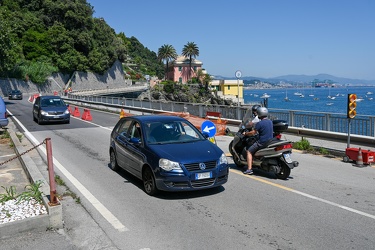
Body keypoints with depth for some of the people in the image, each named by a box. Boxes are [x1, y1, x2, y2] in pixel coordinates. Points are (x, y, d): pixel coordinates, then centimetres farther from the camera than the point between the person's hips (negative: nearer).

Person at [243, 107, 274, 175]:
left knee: (249, 151, 1)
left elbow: (253, 133, -14)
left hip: (262, 142, -8)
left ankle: (249, 169, -11)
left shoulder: (259, 123, -16)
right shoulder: (270, 122, 8)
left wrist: (246, 133, 3)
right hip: (270, 141, 8)